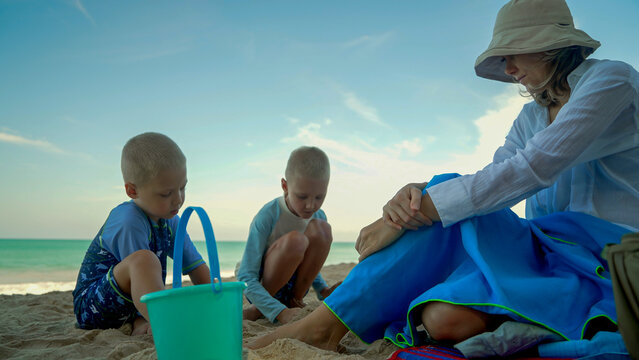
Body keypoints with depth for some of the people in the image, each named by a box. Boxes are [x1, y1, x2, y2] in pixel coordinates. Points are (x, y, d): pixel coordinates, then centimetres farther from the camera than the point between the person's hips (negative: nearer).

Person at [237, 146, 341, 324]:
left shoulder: (319, 216, -4)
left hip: (293, 285, 5)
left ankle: (295, 301, -9)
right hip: (261, 287, -5)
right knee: (295, 240, -35)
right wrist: (280, 312, -37)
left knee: (321, 228, -20)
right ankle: (260, 309, -13)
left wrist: (323, 289, -6)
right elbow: (246, 277, -25)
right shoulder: (268, 216, -23)